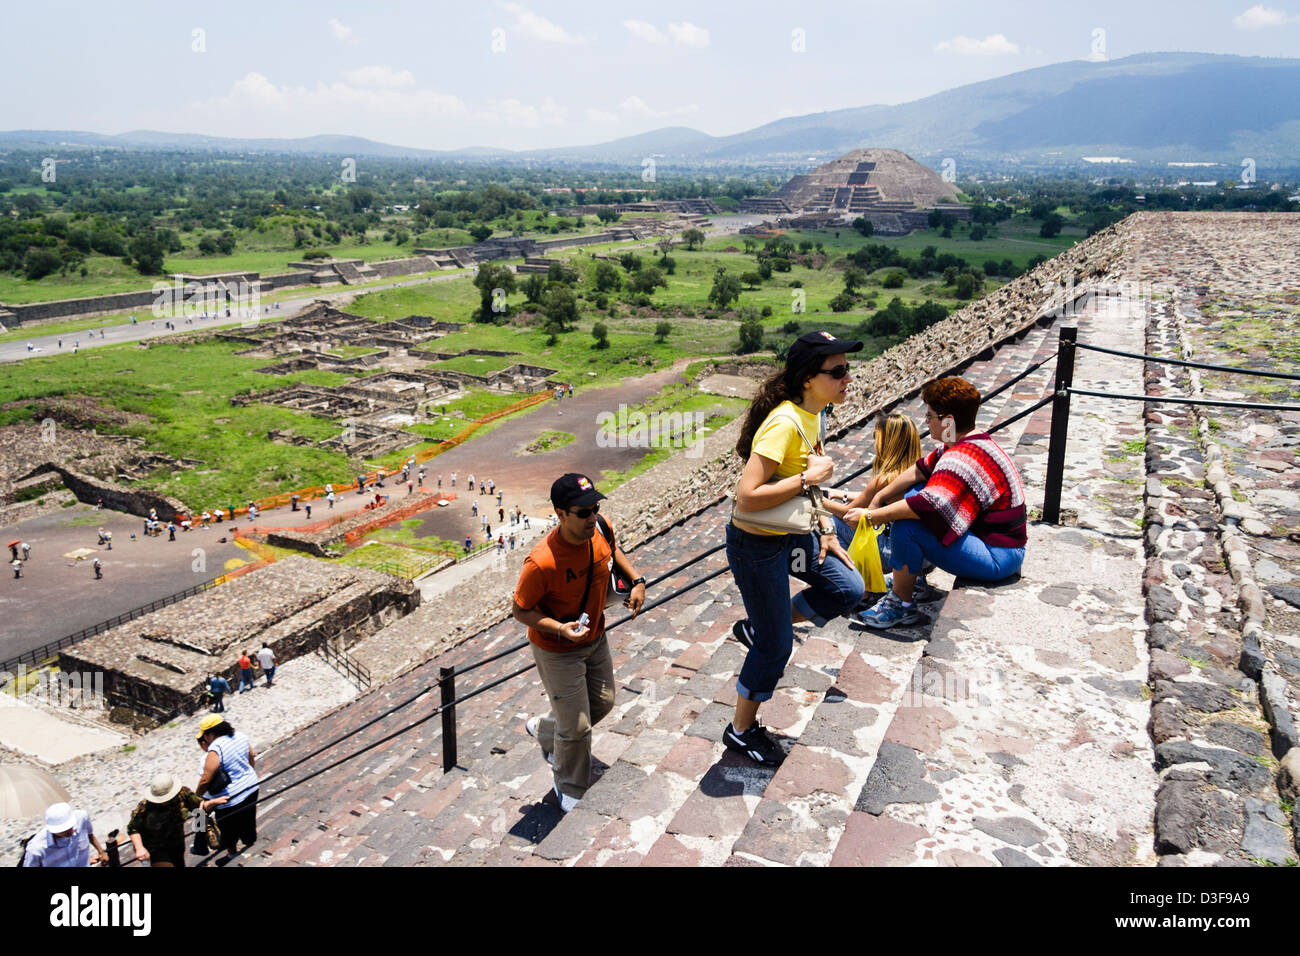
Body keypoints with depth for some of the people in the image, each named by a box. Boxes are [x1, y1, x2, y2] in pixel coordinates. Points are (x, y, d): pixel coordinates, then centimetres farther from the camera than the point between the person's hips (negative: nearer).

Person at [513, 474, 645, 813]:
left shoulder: (600, 529, -17)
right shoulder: (542, 562, -36)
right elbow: (521, 611, -22)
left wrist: (637, 580, -4)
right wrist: (561, 628, -35)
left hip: (595, 638, 7)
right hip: (558, 651, -7)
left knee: (602, 702, 23)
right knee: (577, 728, 6)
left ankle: (543, 729, 50)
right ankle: (571, 790, 36)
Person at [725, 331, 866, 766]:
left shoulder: (812, 415, 1)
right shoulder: (783, 424, -28)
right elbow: (747, 496, -33)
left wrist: (826, 529, 7)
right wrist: (808, 478, -27)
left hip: (792, 534, 9)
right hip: (756, 545, -9)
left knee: (848, 589, 10)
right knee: (776, 647, 4)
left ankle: (757, 628, 23)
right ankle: (741, 730, 27)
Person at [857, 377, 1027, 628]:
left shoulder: (964, 460, -27)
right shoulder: (966, 444, 6)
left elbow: (928, 505, -37)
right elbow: (921, 470, 15)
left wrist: (872, 516, -29)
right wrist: (879, 497, 11)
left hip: (997, 558, -11)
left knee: (906, 527, -27)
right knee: (909, 496, 16)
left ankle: (901, 605, -7)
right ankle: (902, 579, 19)